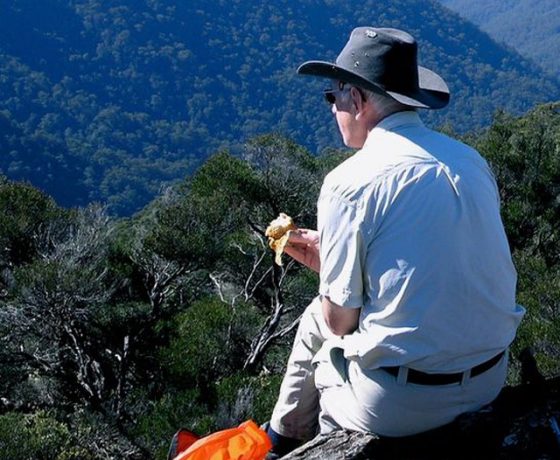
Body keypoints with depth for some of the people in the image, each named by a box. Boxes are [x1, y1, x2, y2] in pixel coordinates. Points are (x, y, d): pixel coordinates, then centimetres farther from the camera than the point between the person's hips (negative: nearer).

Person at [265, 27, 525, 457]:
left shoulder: (351, 180, -16)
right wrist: (331, 256, 17)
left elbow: (340, 320, -11)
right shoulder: (470, 159, 4)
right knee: (317, 318, 26)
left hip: (401, 405, -6)